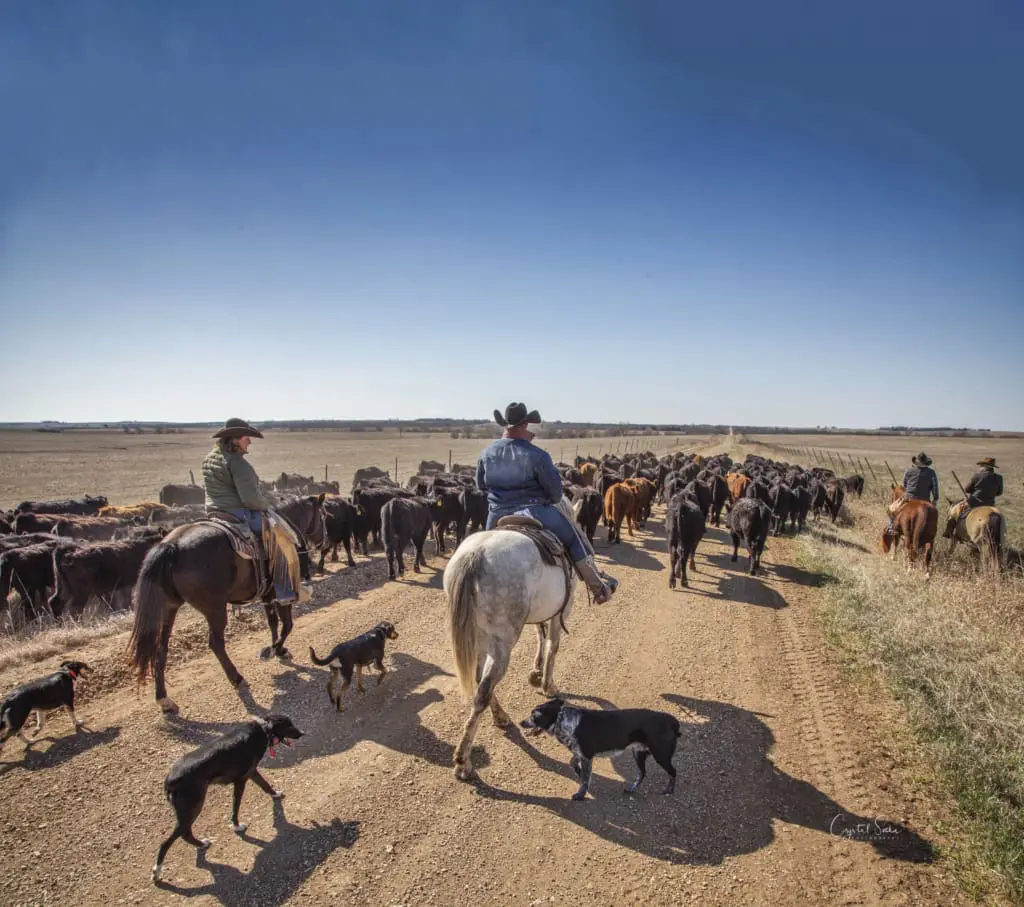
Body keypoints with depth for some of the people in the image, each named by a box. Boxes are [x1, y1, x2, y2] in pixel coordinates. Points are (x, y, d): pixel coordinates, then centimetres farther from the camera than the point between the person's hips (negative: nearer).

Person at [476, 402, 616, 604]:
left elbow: (480, 485, 15)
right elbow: (554, 488, -6)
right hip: (533, 511, -4)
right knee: (574, 540, 15)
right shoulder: (536, 455, -12)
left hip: (497, 516, 4)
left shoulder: (486, 454, 2)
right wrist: (555, 500, 16)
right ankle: (598, 588, 21)